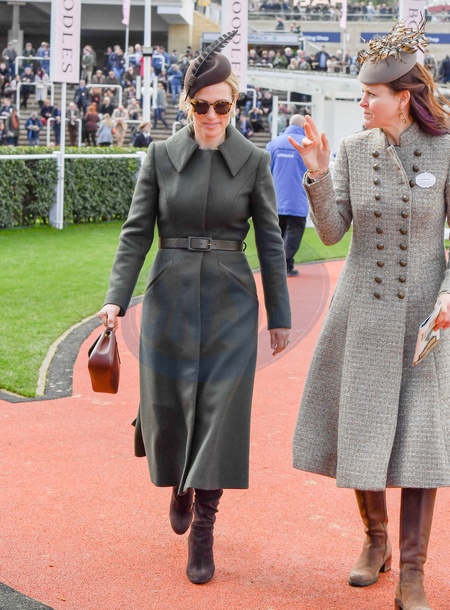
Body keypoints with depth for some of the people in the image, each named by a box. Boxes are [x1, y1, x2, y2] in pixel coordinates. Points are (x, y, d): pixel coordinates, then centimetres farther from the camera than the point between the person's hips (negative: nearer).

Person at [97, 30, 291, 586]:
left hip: (230, 301, -1)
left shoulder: (254, 161, -1)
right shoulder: (161, 155, 0)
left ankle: (202, 532, 6)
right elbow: (137, 231, 0)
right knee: (168, 406, 8)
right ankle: (180, 484, 40)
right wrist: (116, 297, -11)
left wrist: (279, 315, 3)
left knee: (220, 411, -3)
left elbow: (269, 242, 2)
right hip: (170, 296, 1)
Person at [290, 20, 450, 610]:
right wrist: (316, 174, -18)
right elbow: (332, 232, -4)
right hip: (362, 310, 3)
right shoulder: (353, 149, -2)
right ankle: (375, 540, 32)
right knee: (361, 428, 9)